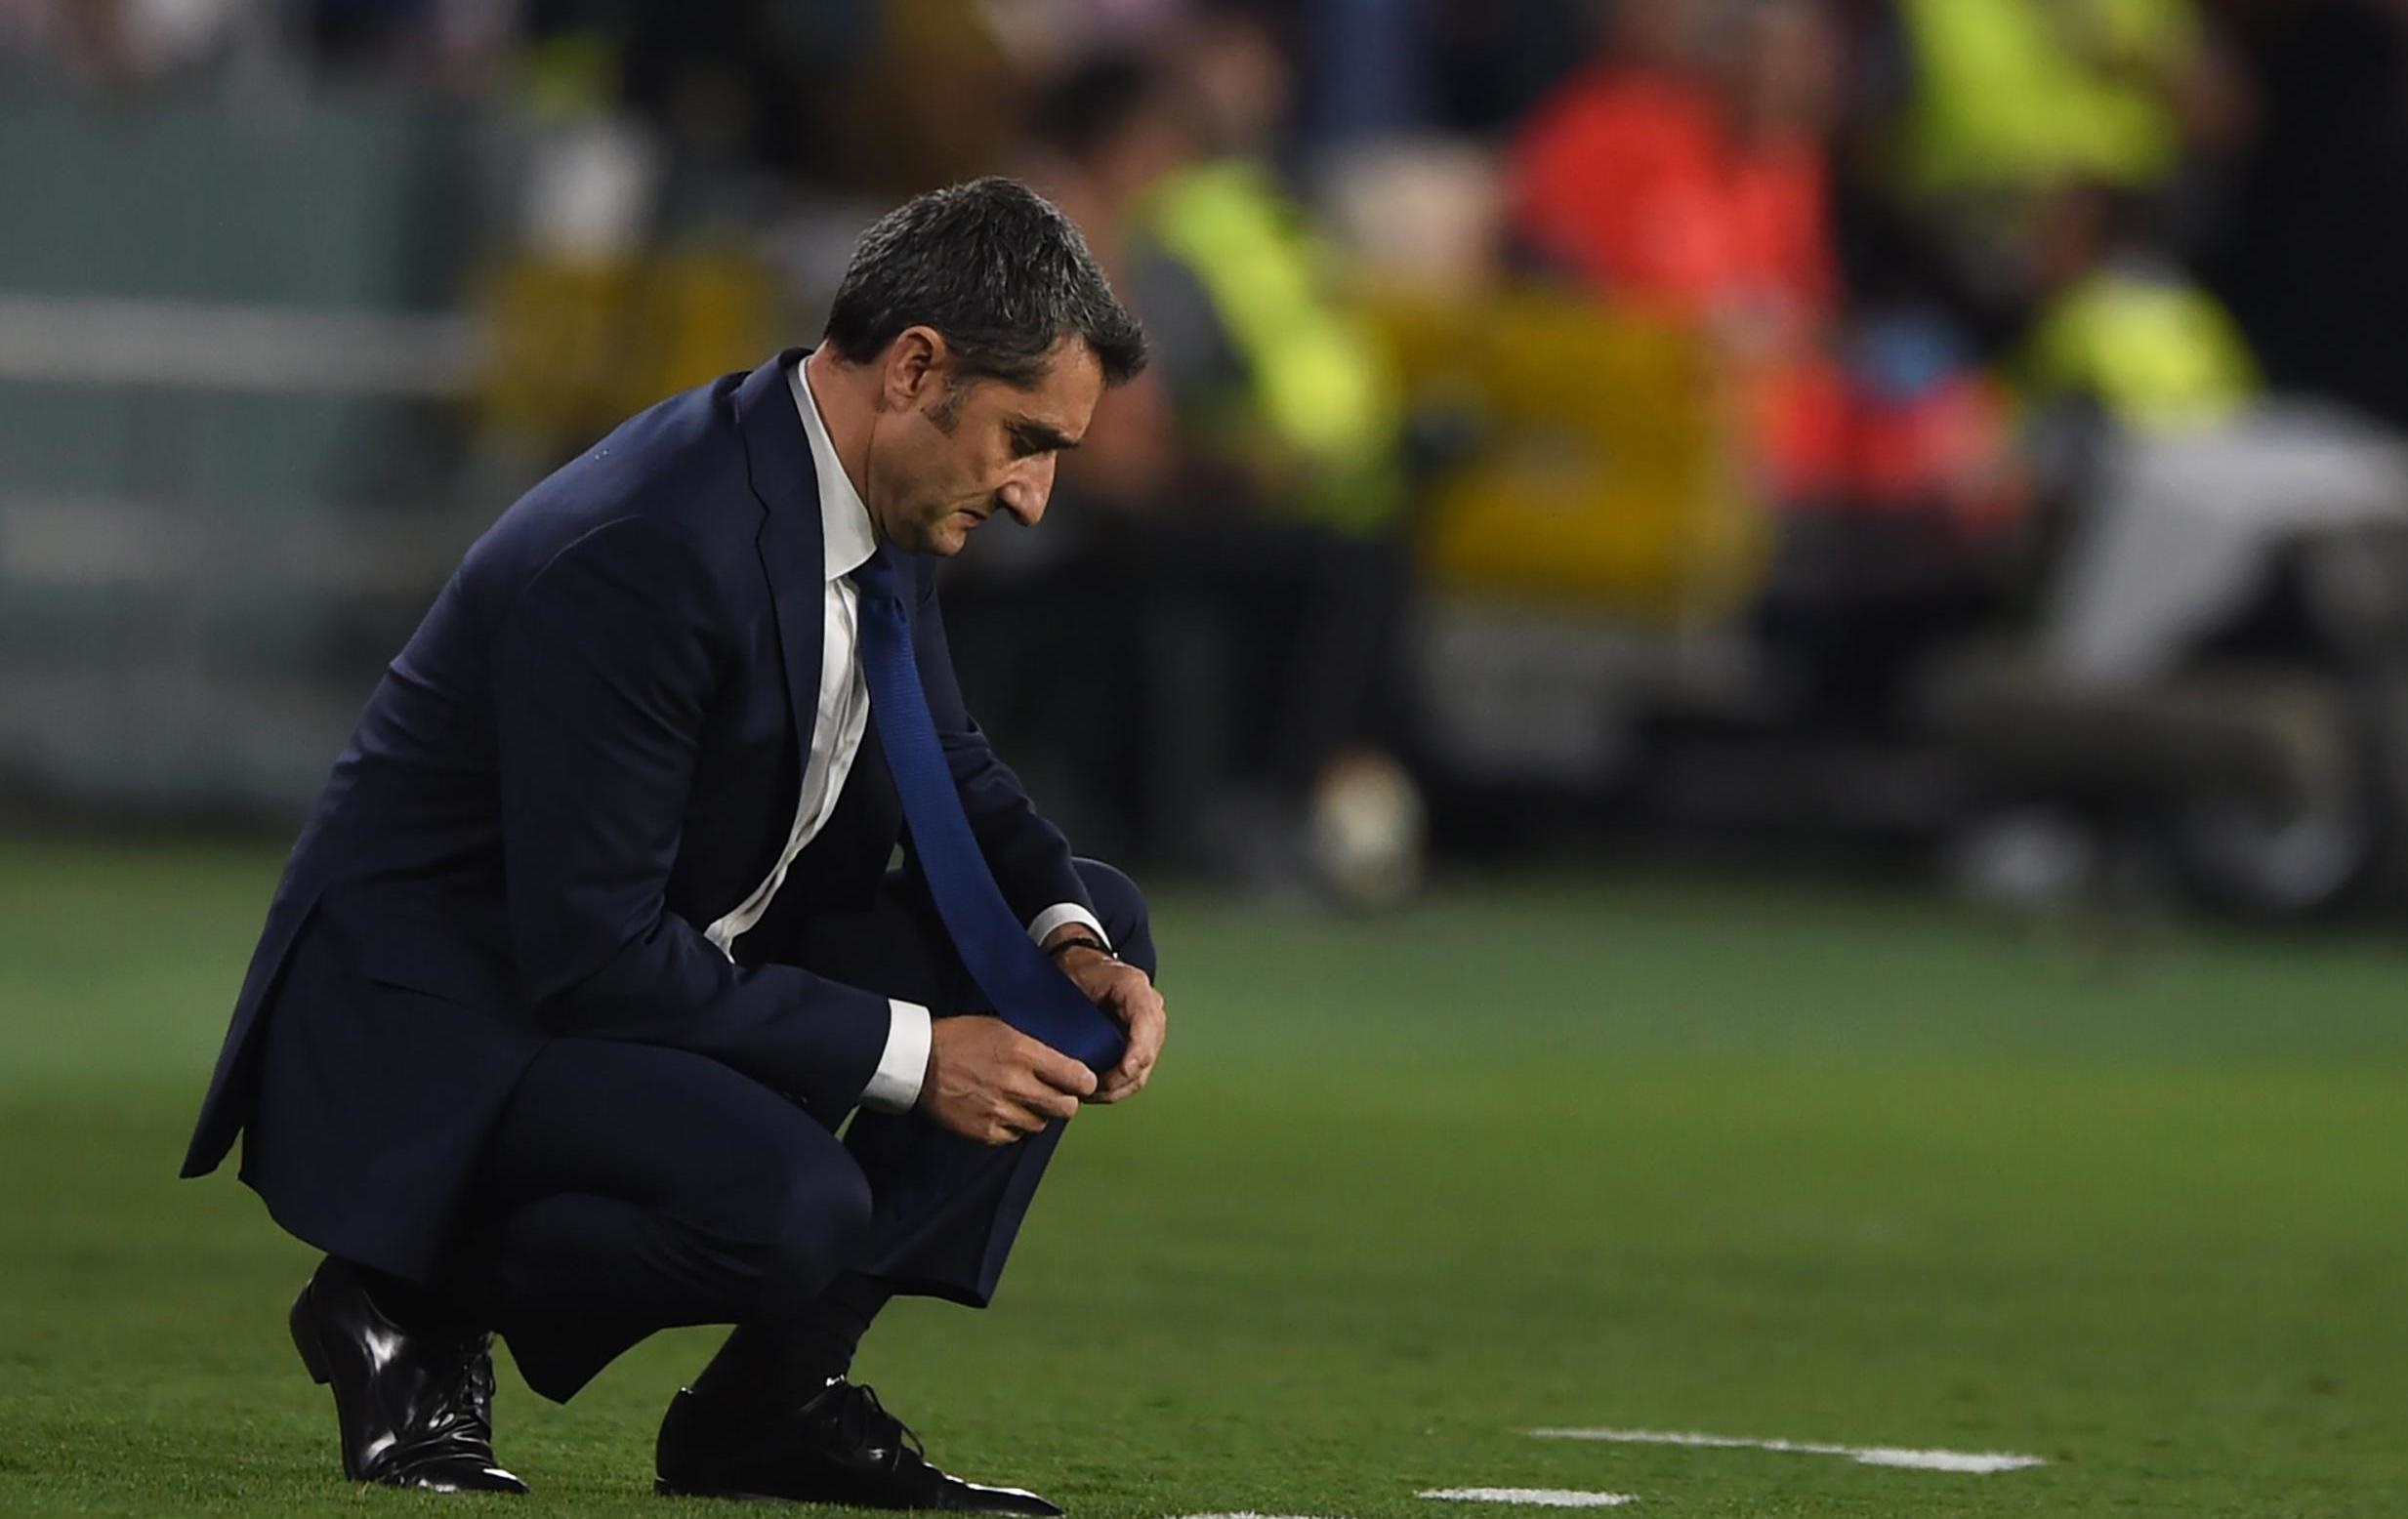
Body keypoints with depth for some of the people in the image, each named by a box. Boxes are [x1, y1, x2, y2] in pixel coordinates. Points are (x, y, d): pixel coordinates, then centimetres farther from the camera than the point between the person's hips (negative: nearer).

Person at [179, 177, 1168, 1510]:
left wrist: (1075, 943, -5)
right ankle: (410, 1308, -6)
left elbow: (951, 778, 16)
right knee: (787, 1205, -35)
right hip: (435, 1026, -10)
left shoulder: (872, 505, 1)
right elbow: (593, 955, -28)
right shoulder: (636, 553, -28)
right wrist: (909, 1053, -23)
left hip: (672, 966, 10)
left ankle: (773, 1401, 2)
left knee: (1089, 931, 2)